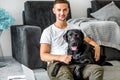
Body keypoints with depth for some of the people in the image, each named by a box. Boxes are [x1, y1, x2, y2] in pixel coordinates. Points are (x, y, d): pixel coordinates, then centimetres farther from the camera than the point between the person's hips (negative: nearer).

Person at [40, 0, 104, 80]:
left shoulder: (75, 29, 21)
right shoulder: (48, 31, 10)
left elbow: (89, 41, 23)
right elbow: (43, 55, 1)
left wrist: (96, 47, -3)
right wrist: (60, 57, -18)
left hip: (75, 63, 3)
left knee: (98, 69, -27)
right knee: (64, 73, -42)